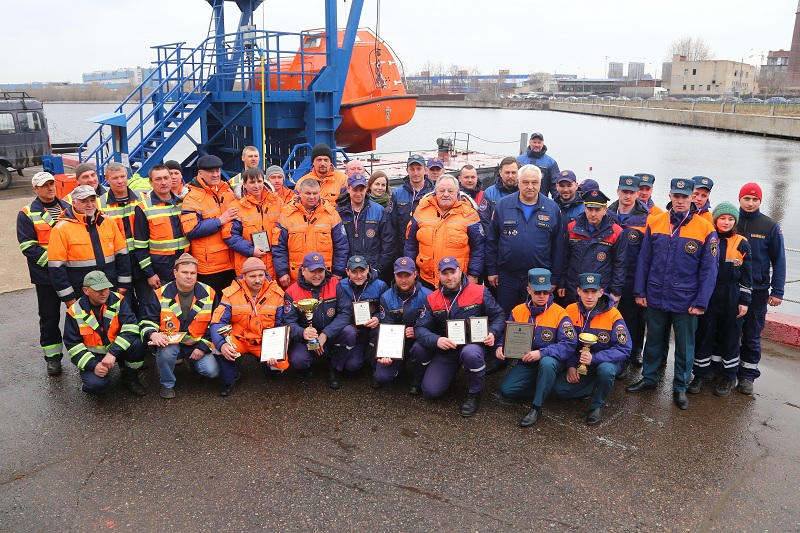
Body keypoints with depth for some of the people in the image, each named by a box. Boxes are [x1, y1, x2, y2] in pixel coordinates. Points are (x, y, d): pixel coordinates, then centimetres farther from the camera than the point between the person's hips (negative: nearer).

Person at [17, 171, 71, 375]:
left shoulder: (68, 208, 8)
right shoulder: (27, 214, -3)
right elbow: (28, 246, -9)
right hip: (46, 275, -3)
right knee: (49, 316, 6)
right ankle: (52, 356, 17)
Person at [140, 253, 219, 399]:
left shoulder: (208, 294, -3)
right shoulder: (162, 294, -6)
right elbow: (147, 321, -3)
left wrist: (203, 347, -7)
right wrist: (153, 334, -27)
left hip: (197, 344, 1)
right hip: (170, 343, -1)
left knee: (212, 371, -19)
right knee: (166, 352, -36)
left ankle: (192, 361, 19)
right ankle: (167, 384, -5)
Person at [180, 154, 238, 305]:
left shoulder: (227, 190, 10)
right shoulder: (193, 197, -8)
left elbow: (238, 214, 27)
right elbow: (191, 230, -18)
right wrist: (220, 221, -18)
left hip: (231, 262, 6)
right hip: (208, 265, -6)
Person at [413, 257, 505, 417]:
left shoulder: (479, 292, -7)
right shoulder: (432, 299, -1)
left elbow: (499, 315, -1)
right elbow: (420, 329, -7)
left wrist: (493, 334, -21)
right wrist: (436, 340, -27)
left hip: (474, 343, -2)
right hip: (445, 351, 3)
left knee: (470, 354, -40)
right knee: (430, 391, -8)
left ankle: (474, 395, -12)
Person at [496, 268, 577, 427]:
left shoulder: (559, 313, -12)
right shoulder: (517, 311, 0)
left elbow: (569, 344, -20)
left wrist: (542, 353, -32)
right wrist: (500, 347, -18)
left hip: (552, 361, -3)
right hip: (526, 363, 4)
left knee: (547, 363, -39)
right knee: (506, 390, -17)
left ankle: (536, 408, -22)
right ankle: (545, 388, 3)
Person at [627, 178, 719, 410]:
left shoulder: (705, 228, -8)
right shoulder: (655, 222, -1)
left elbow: (709, 269, -7)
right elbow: (644, 259, 3)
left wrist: (701, 302, -10)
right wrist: (639, 291, 1)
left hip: (686, 302, -2)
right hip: (656, 298, 2)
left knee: (685, 346, 11)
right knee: (654, 340, 17)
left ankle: (680, 388, 27)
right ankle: (649, 378, 34)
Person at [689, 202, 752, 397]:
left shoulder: (742, 244, 2)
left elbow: (747, 276, 4)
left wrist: (744, 301, 0)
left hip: (731, 298, 0)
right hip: (707, 296, 0)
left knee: (729, 336, 8)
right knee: (704, 334, 4)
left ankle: (728, 376, 21)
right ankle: (702, 372, 17)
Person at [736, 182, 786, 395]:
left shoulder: (771, 227, -2)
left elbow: (778, 261, 0)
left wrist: (777, 291, -5)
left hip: (757, 291, -1)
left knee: (752, 336, 8)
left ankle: (748, 375, 19)